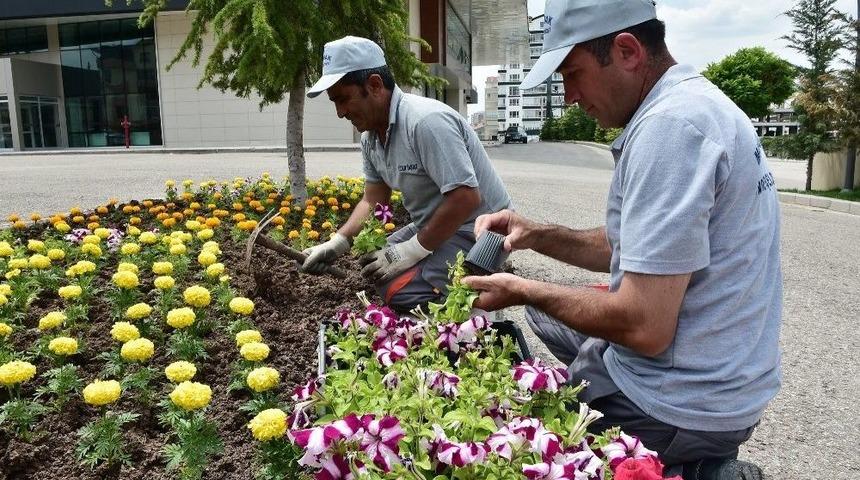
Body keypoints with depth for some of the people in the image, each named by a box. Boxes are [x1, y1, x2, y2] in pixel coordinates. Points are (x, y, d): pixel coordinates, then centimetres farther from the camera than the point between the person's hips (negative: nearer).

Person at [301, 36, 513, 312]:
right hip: (432, 227, 10)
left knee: (398, 292, -26)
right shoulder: (371, 135, 4)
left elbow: (465, 198, -29)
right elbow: (373, 201, 12)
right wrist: (337, 243, -2)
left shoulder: (426, 122, -26)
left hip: (475, 229, -10)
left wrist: (412, 251, -22)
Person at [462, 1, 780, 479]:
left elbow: (644, 327, -26)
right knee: (545, 310, 24)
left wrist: (524, 291, -12)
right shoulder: (696, 101, 7)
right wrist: (537, 236, 4)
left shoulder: (670, 123, -24)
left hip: (686, 403, -9)